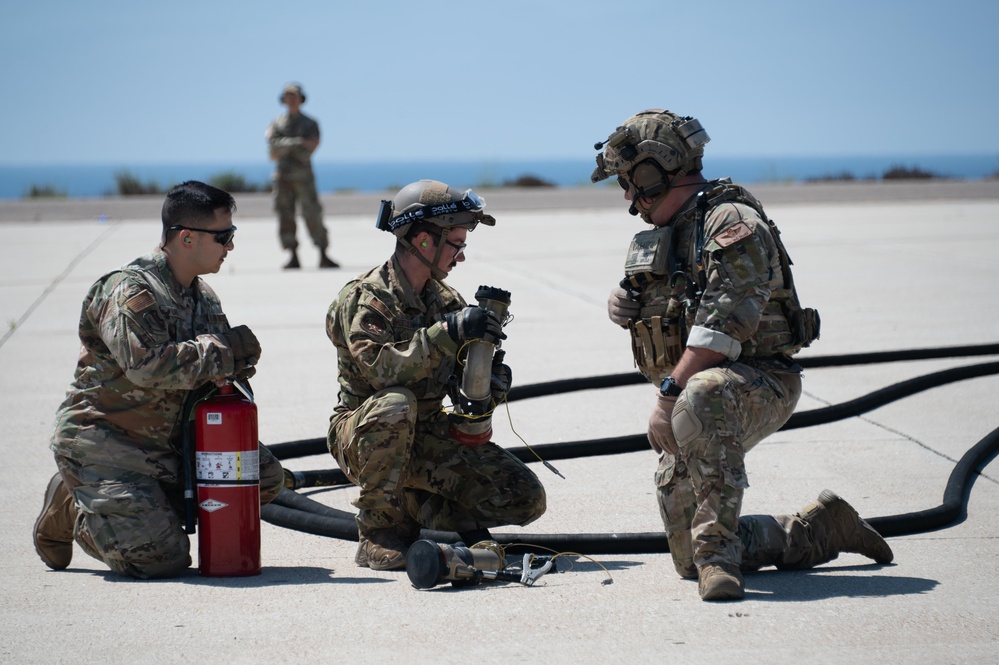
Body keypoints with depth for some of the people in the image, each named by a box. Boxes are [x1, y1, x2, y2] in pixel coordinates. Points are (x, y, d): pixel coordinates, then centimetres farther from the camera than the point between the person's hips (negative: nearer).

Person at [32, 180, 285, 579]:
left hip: (169, 446, 8)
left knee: (266, 477, 0)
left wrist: (230, 367, -15)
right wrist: (227, 349, -21)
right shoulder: (128, 290, -17)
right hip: (101, 444, -8)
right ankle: (71, 511, 7)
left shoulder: (204, 298, 11)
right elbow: (149, 365, -31)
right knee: (164, 558, -20)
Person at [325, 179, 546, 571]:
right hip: (362, 435, -5)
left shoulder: (445, 300, 8)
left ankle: (415, 506, 10)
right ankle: (378, 532, -22)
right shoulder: (365, 298, -14)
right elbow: (382, 369, -31)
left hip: (429, 437, 5)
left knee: (526, 500, -10)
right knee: (396, 404, -41)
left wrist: (491, 379, -11)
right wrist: (448, 332, -35)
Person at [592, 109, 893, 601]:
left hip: (758, 381, -9)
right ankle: (822, 528, 22)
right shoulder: (660, 234, 14)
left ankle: (718, 550, -38)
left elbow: (721, 327, -24)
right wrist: (624, 302, 6)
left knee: (700, 401, -45)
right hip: (694, 390, 9)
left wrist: (668, 395, -27)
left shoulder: (732, 224, -14)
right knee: (690, 557, 5)